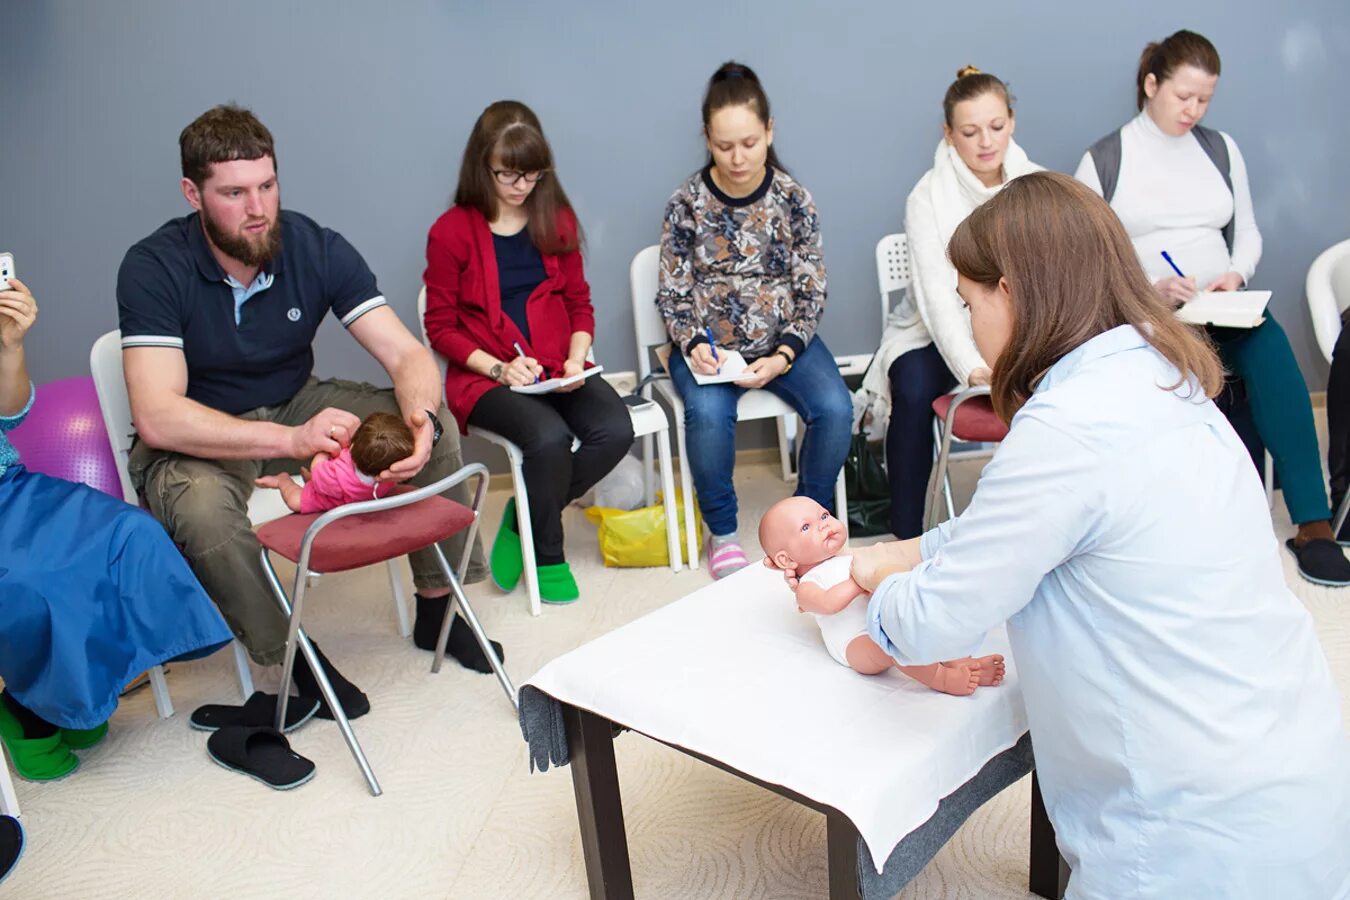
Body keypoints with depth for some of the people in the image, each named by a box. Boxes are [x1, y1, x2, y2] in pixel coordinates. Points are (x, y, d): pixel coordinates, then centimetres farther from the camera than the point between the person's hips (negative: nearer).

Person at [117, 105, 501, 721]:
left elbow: (407, 354, -16)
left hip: (297, 405, 4)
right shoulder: (152, 268, -22)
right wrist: (290, 440, -44)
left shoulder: (316, 248, -12)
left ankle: (437, 606, 1)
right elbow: (157, 417, -32)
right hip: (198, 437, -3)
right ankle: (292, 653, -12)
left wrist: (420, 417, -40)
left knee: (437, 422, -17)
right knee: (199, 505, -38)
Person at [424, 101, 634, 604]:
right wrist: (498, 368, -15)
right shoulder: (451, 232, -3)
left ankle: (525, 521, 0)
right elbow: (441, 327, -1)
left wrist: (576, 359, -7)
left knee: (615, 431, -24)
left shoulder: (556, 219, 10)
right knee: (550, 437, -32)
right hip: (485, 376, -4)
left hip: (558, 369, 4)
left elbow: (579, 303, 13)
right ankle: (548, 557, -3)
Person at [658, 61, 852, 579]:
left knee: (835, 408, -25)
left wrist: (783, 355, -16)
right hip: (708, 343, -1)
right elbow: (673, 293, 1)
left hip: (782, 338, 2)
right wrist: (693, 345, -18)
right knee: (708, 413, -33)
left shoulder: (793, 199, -1)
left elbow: (810, 292, -1)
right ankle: (722, 532, -8)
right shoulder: (687, 202, -3)